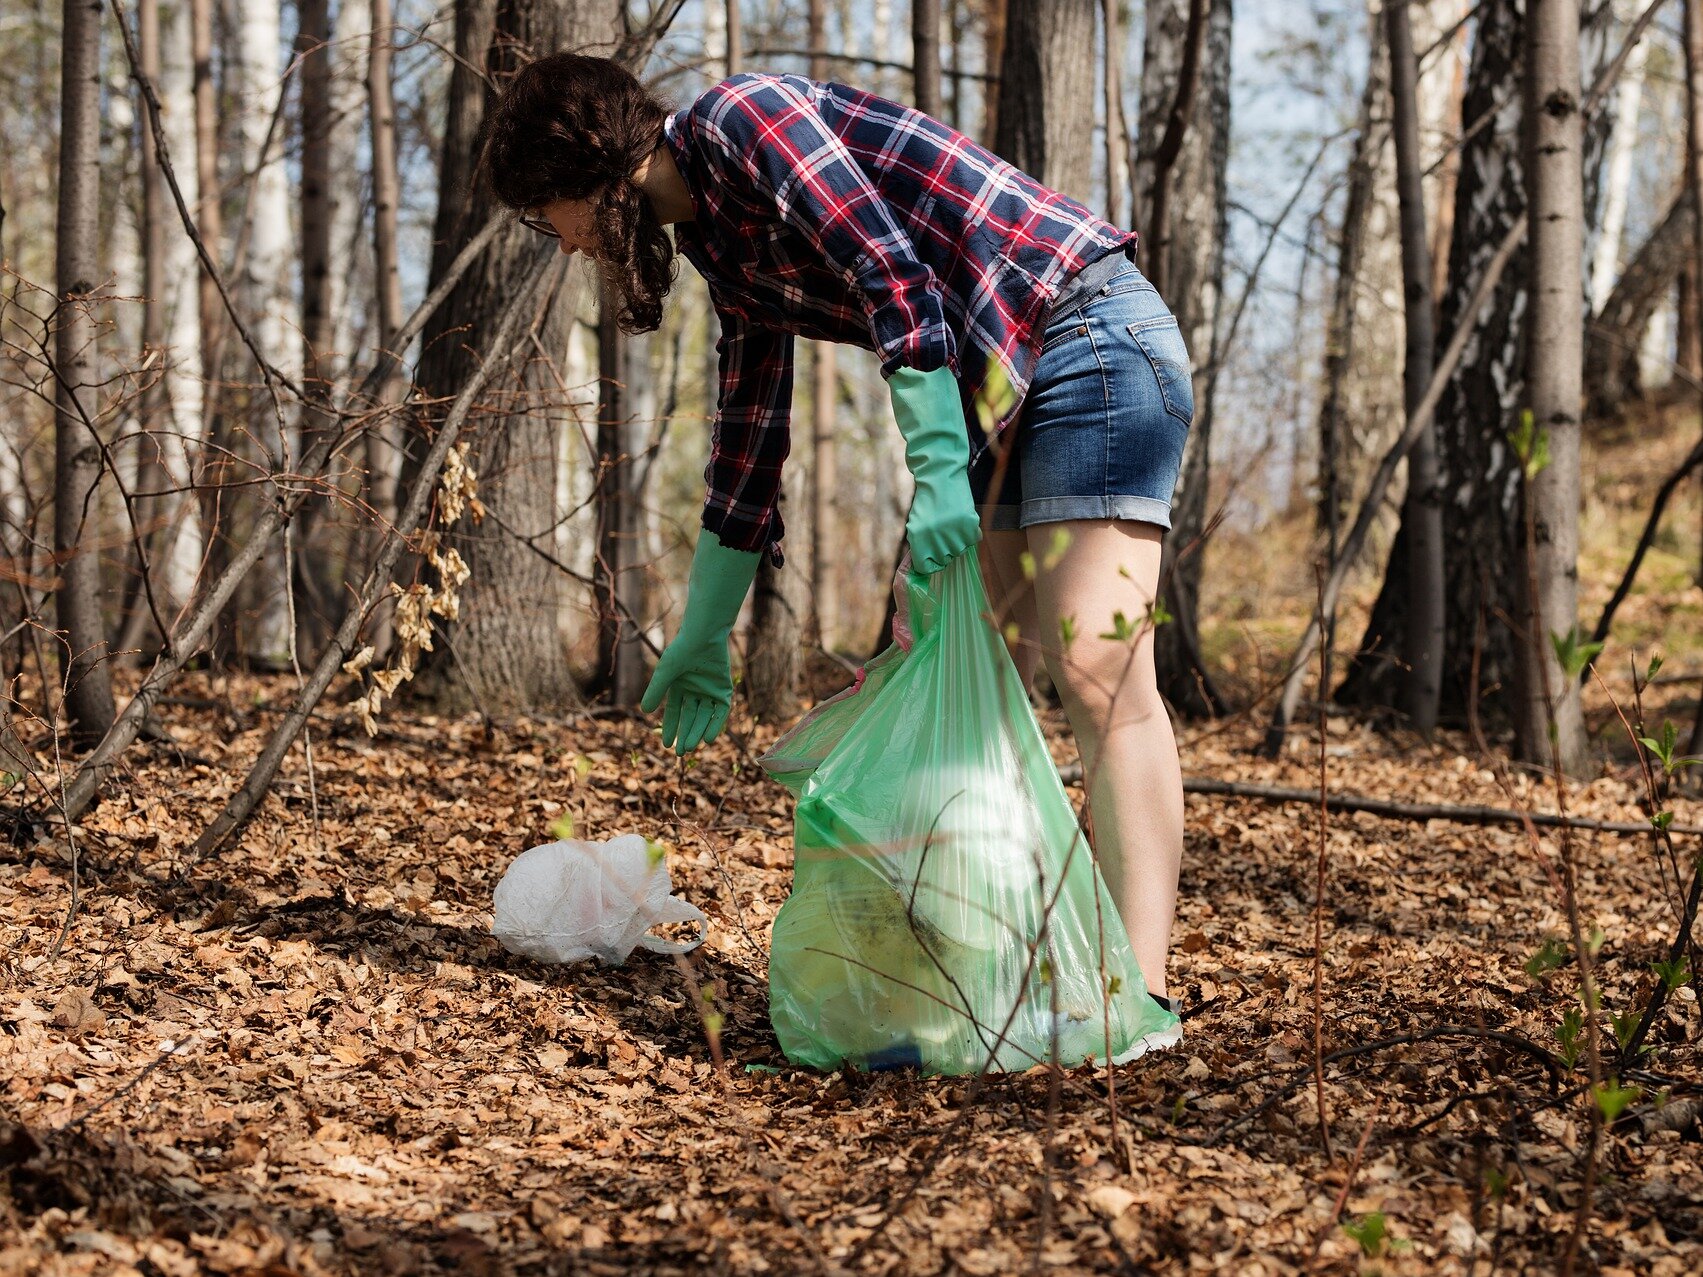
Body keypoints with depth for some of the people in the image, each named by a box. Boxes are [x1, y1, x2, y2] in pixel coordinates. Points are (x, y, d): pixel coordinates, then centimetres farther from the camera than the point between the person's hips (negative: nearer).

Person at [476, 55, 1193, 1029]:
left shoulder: (738, 118, -11)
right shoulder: (722, 242, 16)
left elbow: (897, 282, -21)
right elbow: (751, 435, 23)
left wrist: (938, 470, -24)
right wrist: (703, 638, 27)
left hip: (1093, 335, -9)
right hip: (997, 394, 9)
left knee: (1096, 668, -18)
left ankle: (1139, 994, -22)